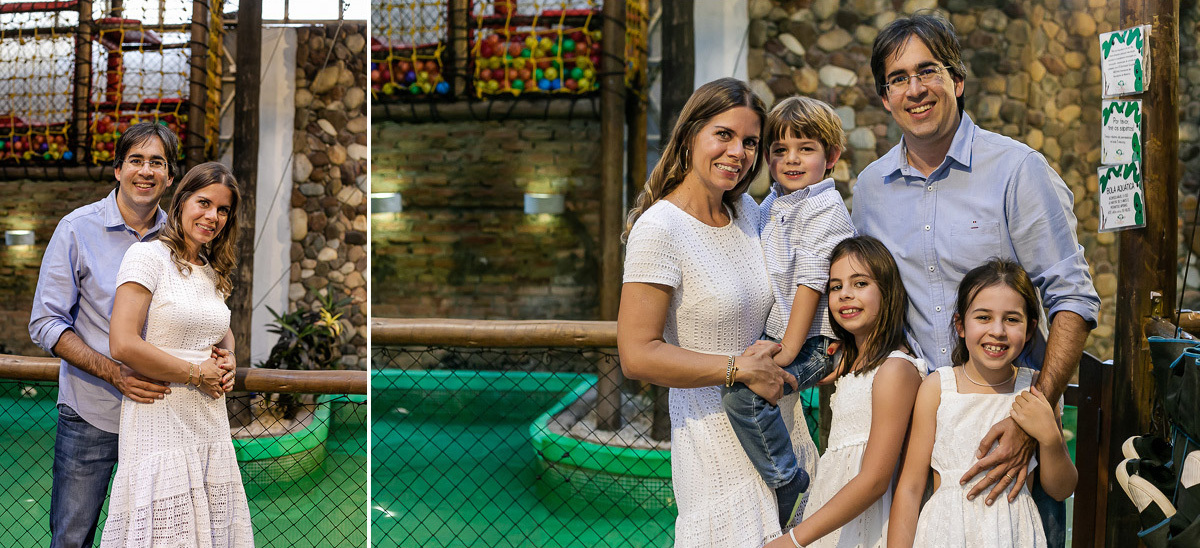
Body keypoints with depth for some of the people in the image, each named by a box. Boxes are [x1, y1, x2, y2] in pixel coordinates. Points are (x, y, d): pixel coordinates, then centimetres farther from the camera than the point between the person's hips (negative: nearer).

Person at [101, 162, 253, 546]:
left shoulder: (214, 272, 15)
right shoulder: (148, 256, -7)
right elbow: (123, 344, -16)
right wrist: (195, 374, -10)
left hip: (211, 427, 7)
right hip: (161, 425, -7)